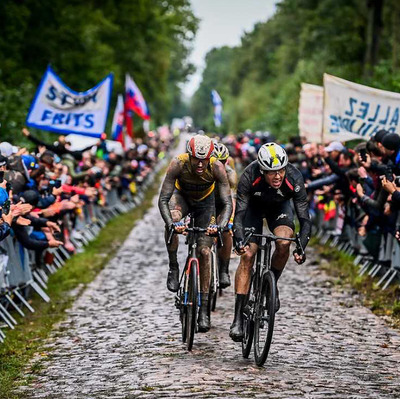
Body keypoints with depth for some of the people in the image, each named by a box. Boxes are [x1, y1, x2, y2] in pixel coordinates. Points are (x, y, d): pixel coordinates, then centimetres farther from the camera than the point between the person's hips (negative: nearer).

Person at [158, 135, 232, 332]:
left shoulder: (217, 167, -33)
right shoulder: (178, 163, -34)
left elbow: (227, 203, -33)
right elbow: (163, 200, -35)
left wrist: (220, 225, -52)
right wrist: (171, 223, -53)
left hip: (205, 201, 1)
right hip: (181, 196, 0)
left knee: (204, 251, -9)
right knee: (173, 218, -36)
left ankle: (204, 308, -1)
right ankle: (173, 268, -16)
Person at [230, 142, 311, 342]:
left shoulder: (294, 178, -34)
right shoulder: (250, 176, -36)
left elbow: (304, 218, -31)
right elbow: (239, 213, -34)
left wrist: (301, 247, -44)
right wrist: (239, 240, -51)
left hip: (279, 206, 1)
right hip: (254, 206, -1)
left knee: (284, 242, -28)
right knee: (247, 255, -14)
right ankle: (238, 318, -12)